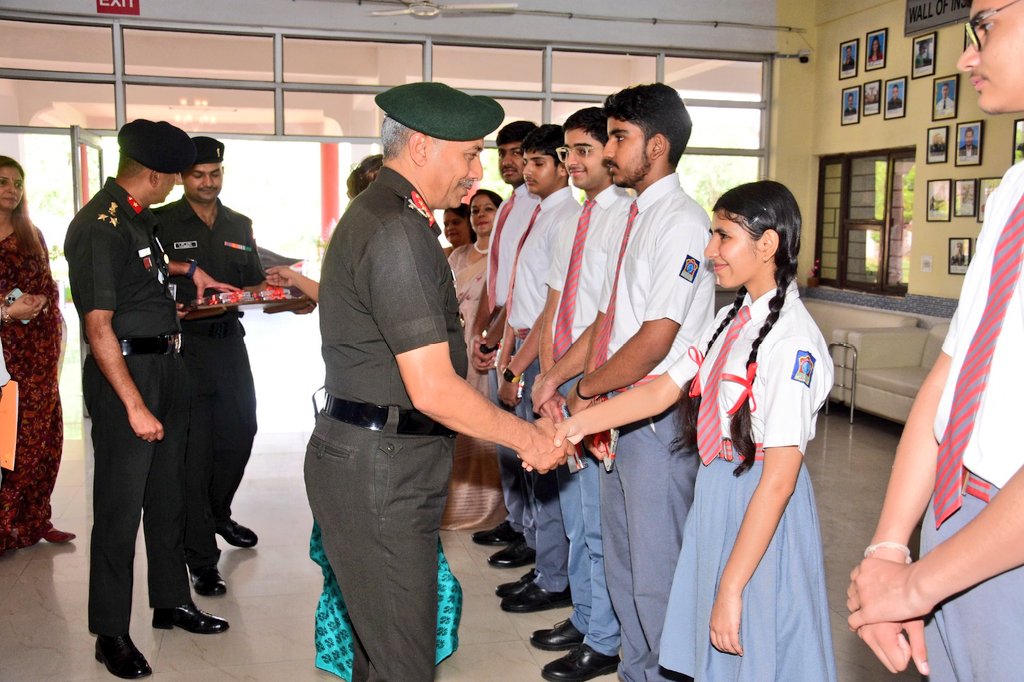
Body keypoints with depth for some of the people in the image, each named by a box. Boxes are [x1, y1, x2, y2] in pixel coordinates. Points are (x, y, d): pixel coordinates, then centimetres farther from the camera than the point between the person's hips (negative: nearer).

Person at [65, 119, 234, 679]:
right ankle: (111, 633, 16)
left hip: (165, 366, 9)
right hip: (125, 374, -9)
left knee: (167, 495, 17)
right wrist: (134, 406, -23)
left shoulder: (137, 217, 9)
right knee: (120, 506, 1)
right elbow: (99, 327, -22)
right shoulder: (99, 227, -18)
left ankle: (171, 602, 33)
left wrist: (188, 270, 36)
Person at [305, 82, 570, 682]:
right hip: (379, 472, -10)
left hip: (383, 463, 10)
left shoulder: (382, 213, 15)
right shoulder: (397, 233, -20)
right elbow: (434, 390, -22)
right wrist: (530, 439, -11)